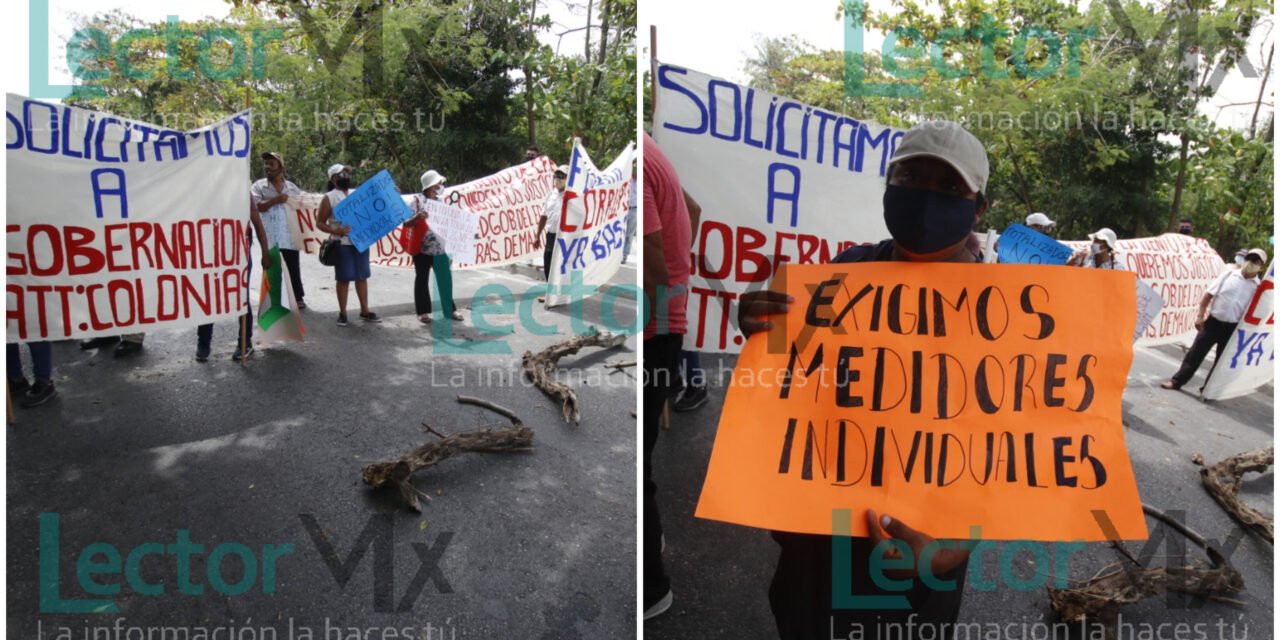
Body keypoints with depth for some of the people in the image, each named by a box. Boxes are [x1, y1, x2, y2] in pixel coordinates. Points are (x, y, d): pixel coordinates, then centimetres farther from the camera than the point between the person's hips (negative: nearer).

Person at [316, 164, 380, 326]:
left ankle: (365, 311, 16)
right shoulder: (329, 198, -1)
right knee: (343, 279, -1)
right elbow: (320, 222, -4)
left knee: (362, 276, 9)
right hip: (342, 244, -5)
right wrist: (335, 230, -21)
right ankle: (342, 313, 8)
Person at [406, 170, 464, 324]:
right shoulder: (418, 200, -6)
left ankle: (450, 308, 19)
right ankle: (423, 311, 11)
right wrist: (417, 217, -28)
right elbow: (406, 224, -9)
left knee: (446, 279, 8)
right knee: (422, 279, 4)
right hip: (422, 248, -5)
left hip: (440, 248, 5)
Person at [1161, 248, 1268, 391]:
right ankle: (1176, 381, 10)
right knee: (1195, 353, 3)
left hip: (1232, 328, 0)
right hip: (1212, 322, 0)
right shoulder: (1228, 274, 0)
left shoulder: (1258, 286, -3)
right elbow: (1208, 295, 1)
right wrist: (1200, 316, -3)